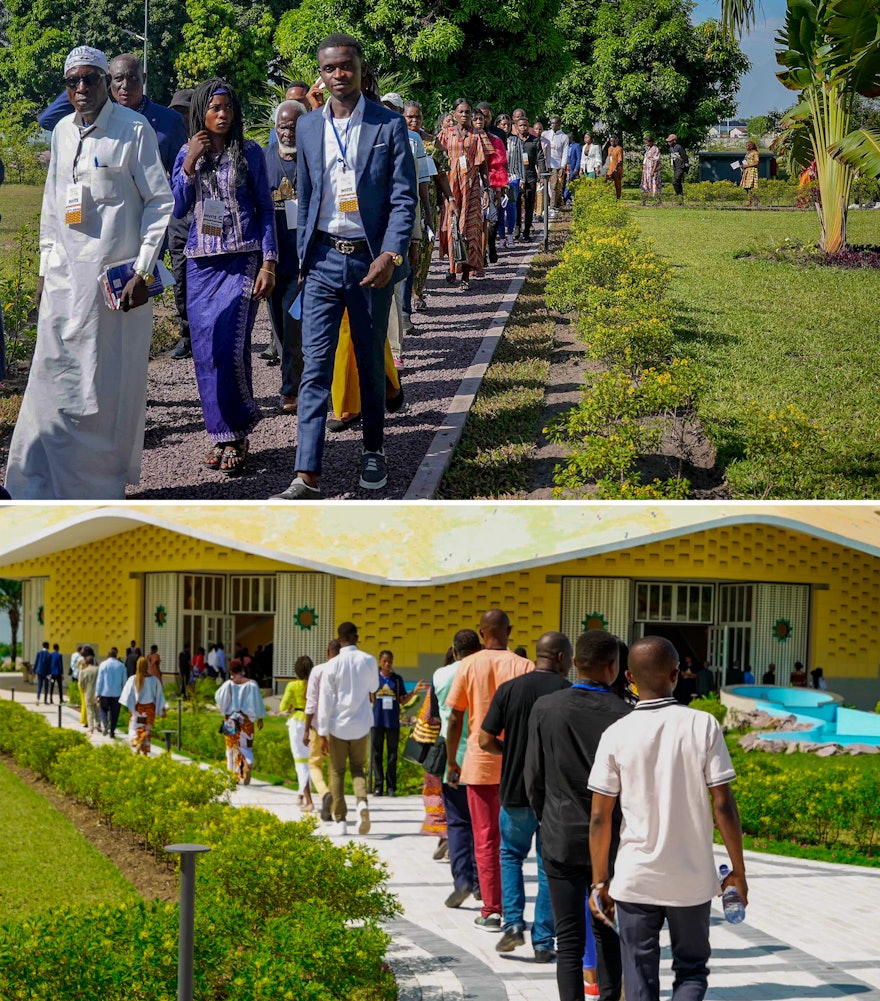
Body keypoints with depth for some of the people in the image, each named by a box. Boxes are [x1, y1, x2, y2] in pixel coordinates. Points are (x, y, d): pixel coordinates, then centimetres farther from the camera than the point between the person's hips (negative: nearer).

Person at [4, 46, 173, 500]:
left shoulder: (134, 129, -5)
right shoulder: (62, 131, 13)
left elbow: (160, 202, -6)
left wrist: (143, 271, -11)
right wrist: (45, 269, 16)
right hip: (65, 276, 5)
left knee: (111, 386, -1)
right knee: (54, 380, 4)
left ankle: (102, 487, 9)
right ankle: (42, 485, 10)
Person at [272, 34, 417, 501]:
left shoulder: (389, 125, -3)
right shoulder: (308, 128, 6)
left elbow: (404, 198, -6)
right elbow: (306, 198, 13)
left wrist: (391, 255, -17)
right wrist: (303, 257, 10)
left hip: (370, 261, -2)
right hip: (323, 258, 2)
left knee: (371, 364, 12)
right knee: (315, 368, -5)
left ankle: (373, 451, 31)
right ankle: (307, 476, -8)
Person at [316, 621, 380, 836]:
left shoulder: (333, 665, -10)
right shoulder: (369, 661, -3)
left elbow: (325, 700, -8)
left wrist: (323, 732, -3)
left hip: (338, 724, -2)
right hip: (361, 724, 2)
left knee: (337, 772, 8)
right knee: (358, 768, 15)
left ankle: (340, 821, 5)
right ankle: (362, 801, -14)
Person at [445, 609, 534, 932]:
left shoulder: (469, 666, -2)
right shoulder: (524, 667, -4)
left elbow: (455, 719, -2)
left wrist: (451, 762, 8)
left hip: (479, 763, 0)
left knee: (486, 838, 5)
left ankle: (491, 911, 3)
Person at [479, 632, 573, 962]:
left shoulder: (509, 689, -3)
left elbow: (486, 740, -3)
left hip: (515, 790, 2)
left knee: (511, 854, 22)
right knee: (550, 866, 9)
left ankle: (513, 923, 5)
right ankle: (543, 943, 9)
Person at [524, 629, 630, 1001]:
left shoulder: (546, 708, -7)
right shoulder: (625, 715, -12)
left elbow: (533, 775, 0)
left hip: (561, 836, 0)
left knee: (569, 937, 2)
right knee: (607, 932, 16)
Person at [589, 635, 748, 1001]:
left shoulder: (617, 734, -6)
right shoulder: (703, 726, -8)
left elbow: (600, 816, -5)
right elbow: (723, 805, -8)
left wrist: (600, 881, 6)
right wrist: (738, 871, 3)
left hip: (634, 878, 0)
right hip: (693, 879, 0)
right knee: (691, 970, 17)